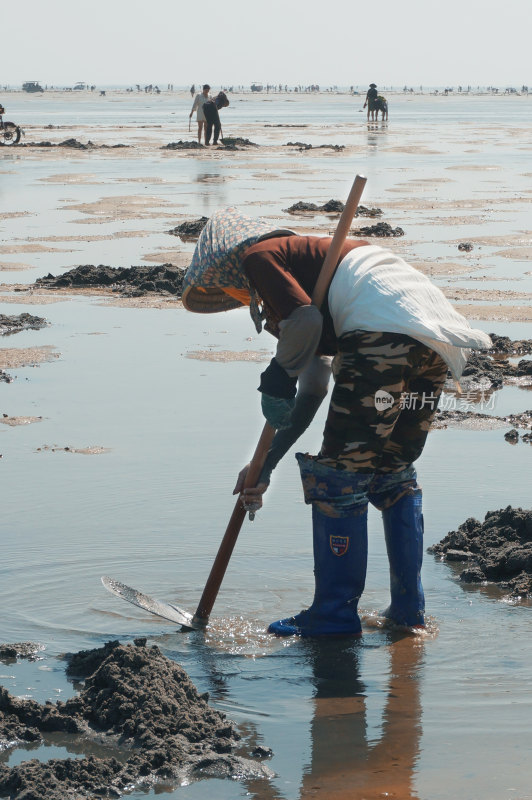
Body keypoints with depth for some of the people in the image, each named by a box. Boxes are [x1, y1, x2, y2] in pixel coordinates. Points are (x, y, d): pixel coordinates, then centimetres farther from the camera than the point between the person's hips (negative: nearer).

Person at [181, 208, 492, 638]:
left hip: (386, 333, -9)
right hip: (436, 342, 9)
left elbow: (306, 319, -11)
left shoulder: (258, 255, 10)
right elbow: (313, 394, 34)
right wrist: (265, 465, 35)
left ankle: (336, 615, 7)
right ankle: (409, 607, 24)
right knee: (394, 471, 21)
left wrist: (278, 378, 5)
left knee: (339, 476, 1)